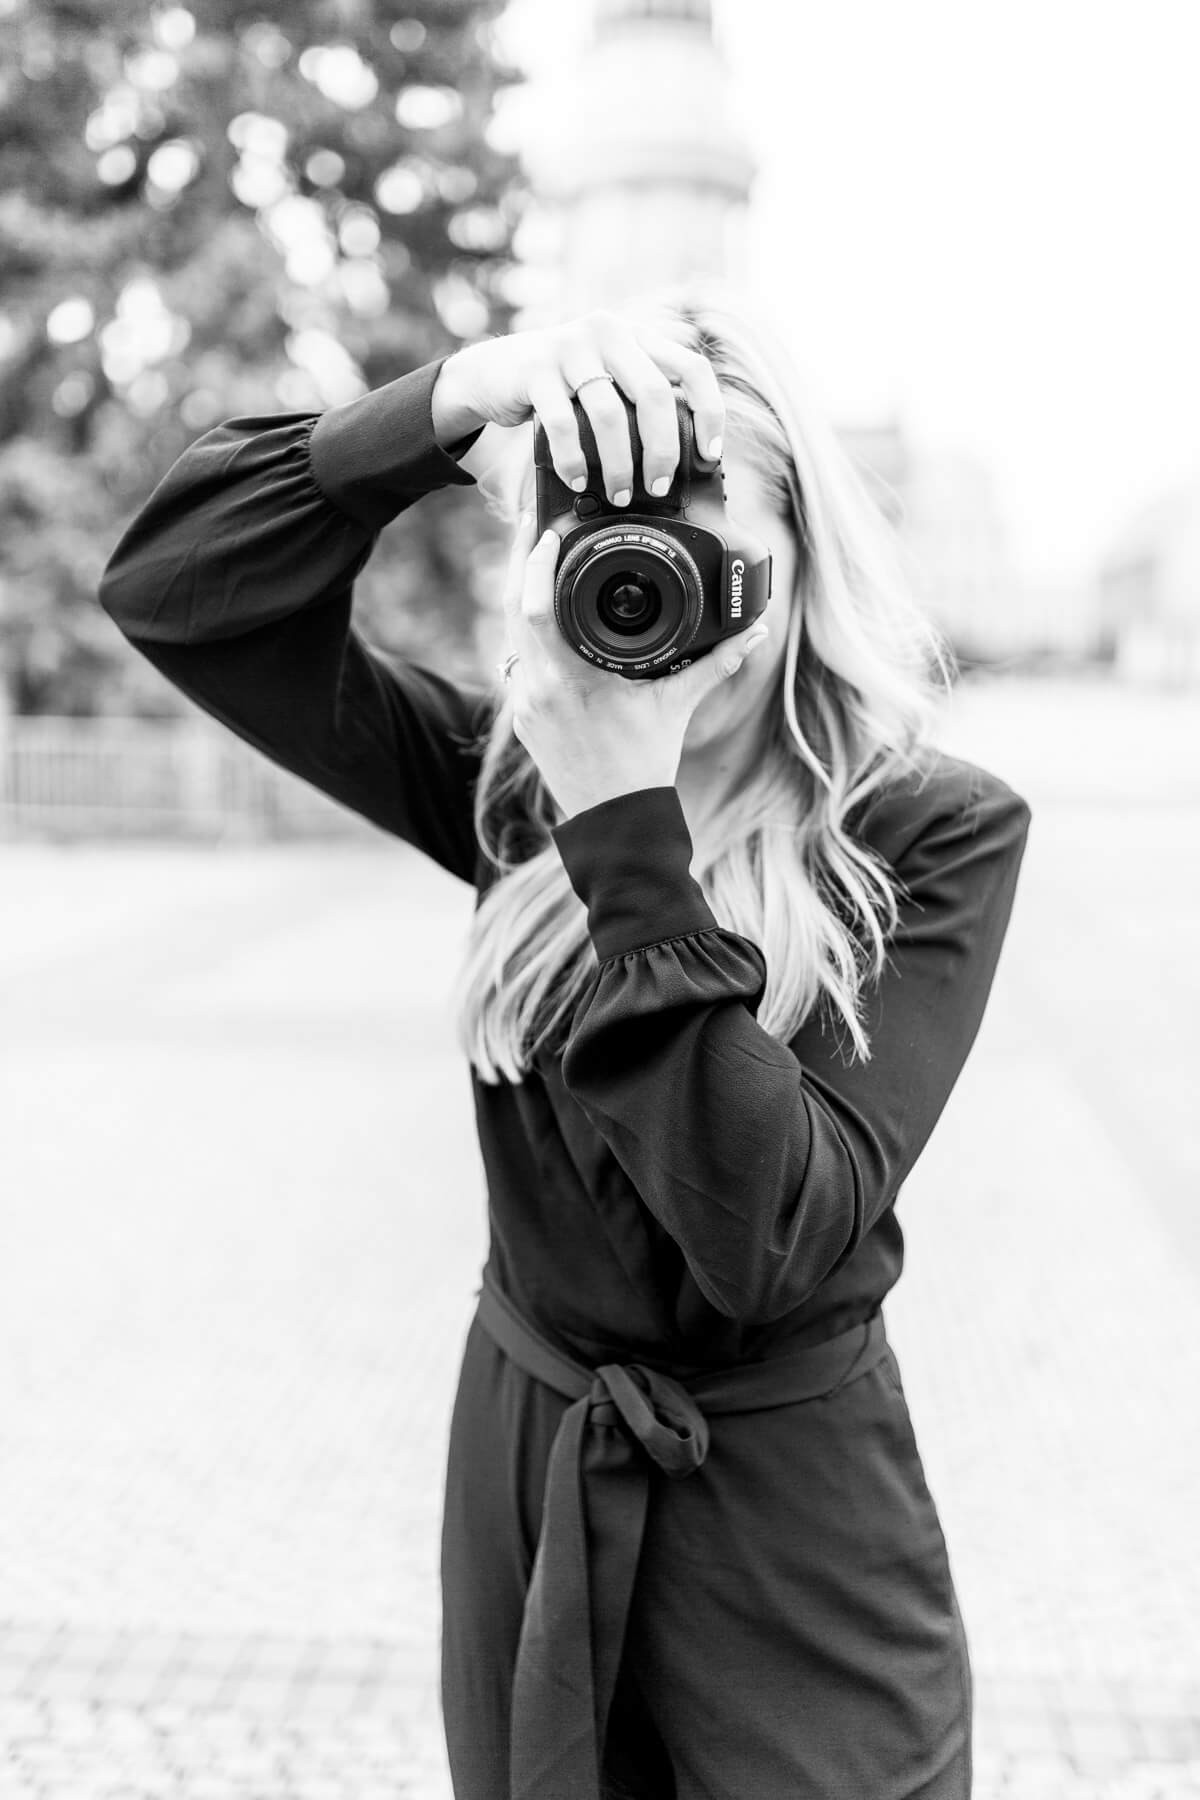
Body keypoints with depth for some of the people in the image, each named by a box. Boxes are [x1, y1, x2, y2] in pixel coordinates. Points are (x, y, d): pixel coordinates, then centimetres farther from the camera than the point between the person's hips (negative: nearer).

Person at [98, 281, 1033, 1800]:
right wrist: (445, 408, -29)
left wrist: (629, 831, -31)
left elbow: (775, 1232, -26)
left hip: (796, 1535, -3)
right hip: (519, 1483, 3)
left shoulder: (934, 834, -15)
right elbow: (172, 593, -15)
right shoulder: (520, 780, -7)